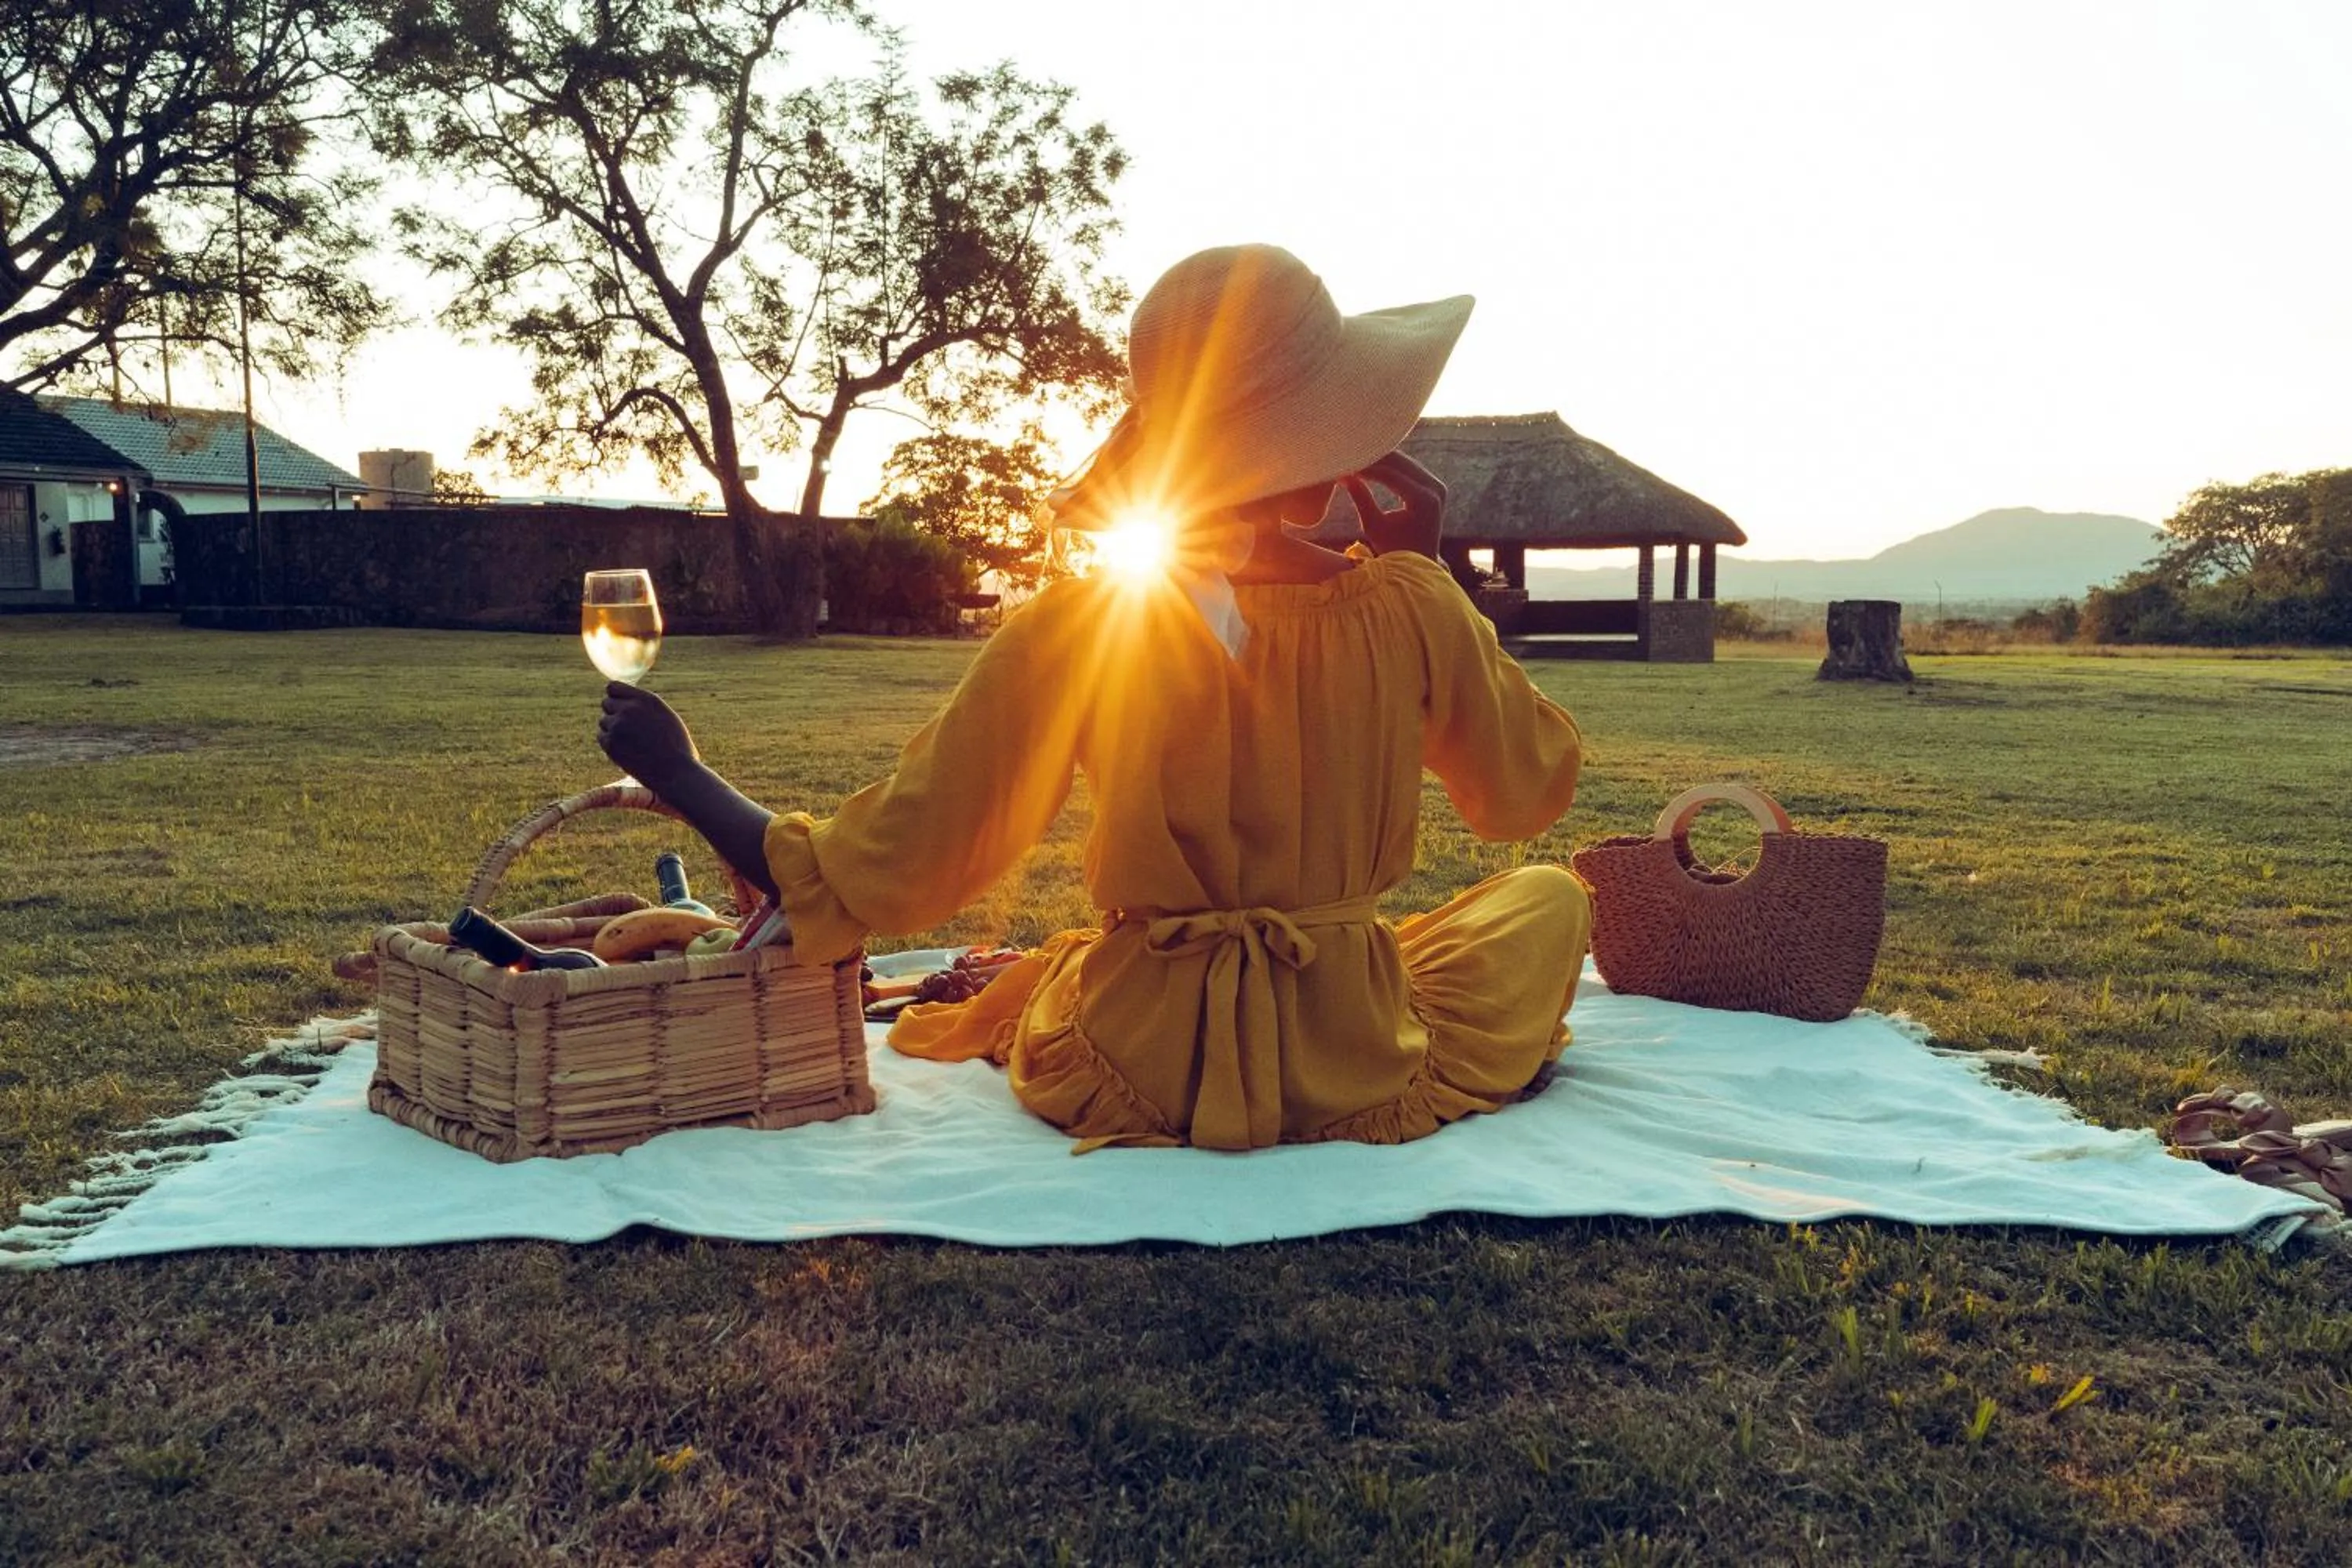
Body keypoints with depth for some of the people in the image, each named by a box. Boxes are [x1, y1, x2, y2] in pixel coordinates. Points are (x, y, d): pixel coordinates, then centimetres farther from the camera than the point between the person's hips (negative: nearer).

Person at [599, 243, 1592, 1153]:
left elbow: (881, 878, -11)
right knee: (1549, 894, 26)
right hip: (1367, 1074, 0)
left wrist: (681, 777, 5)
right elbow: (1529, 796, 5)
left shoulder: (1067, 635, -15)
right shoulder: (1410, 608, -14)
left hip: (1143, 1076, 1)